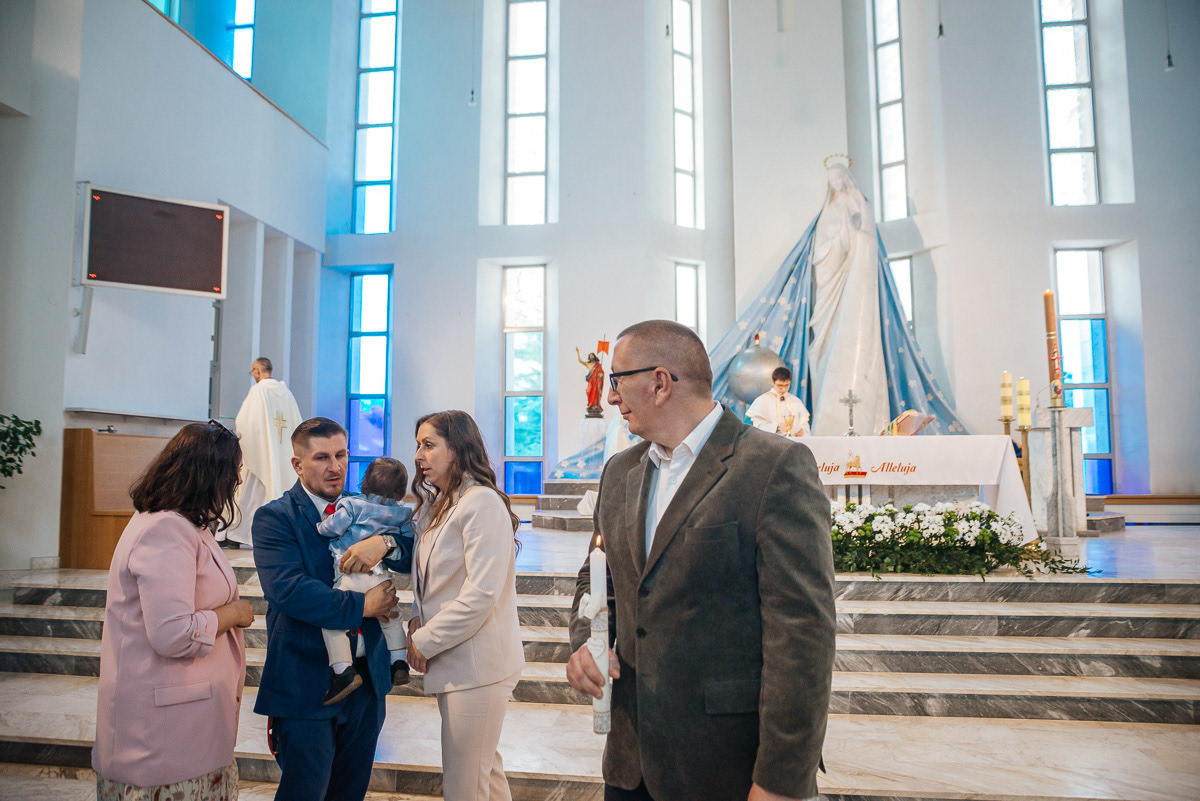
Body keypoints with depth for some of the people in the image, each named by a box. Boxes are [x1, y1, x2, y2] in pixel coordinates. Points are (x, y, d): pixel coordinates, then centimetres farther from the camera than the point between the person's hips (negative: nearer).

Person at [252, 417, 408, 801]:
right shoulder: (275, 517, -10)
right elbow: (289, 590, -24)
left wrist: (383, 542, -20)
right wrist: (363, 606, -19)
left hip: (367, 677, 6)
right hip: (307, 684, -5)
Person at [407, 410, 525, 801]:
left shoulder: (482, 503, -16)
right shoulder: (438, 505, 14)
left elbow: (482, 593, -21)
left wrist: (426, 642, -13)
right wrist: (418, 620, 0)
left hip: (476, 664, -9)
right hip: (454, 662, 9)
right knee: (484, 770, 19)